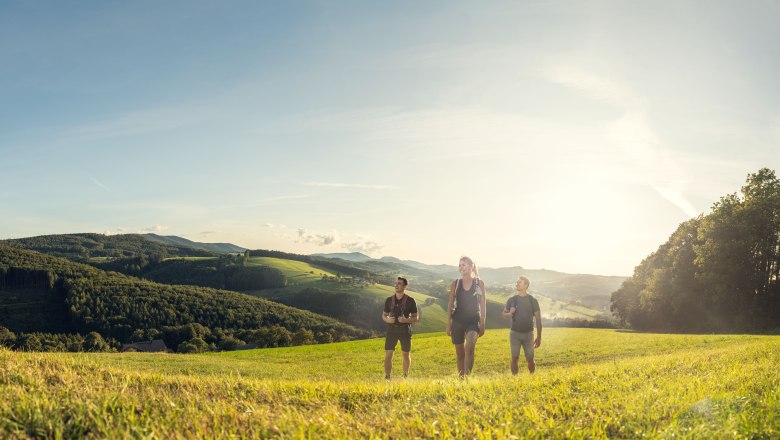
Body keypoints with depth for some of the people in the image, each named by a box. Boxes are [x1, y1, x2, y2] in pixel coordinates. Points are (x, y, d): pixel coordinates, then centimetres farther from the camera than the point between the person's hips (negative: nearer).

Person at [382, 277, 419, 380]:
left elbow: (416, 317, 0)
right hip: (392, 330, 1)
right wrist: (388, 320, -11)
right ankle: (387, 378, 1)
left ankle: (405, 377, 29)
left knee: (406, 355, 11)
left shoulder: (410, 301, -5)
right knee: (388, 355, -6)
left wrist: (406, 320, -20)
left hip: (405, 331, -1)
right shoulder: (389, 300, 2)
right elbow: (384, 315, 12)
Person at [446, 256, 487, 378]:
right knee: (460, 354, 8)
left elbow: (482, 305, 2)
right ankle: (461, 379, 20)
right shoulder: (455, 284, 4)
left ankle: (467, 377, -27)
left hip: (473, 321, -2)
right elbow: (450, 305, 6)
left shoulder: (479, 283, 1)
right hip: (458, 321, 2)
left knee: (469, 347, -26)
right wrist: (448, 324, 1)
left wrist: (482, 324, -2)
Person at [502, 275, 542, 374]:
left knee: (530, 360, 1)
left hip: (528, 333, -1)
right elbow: (504, 313, 13)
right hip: (515, 333, 1)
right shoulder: (512, 300, 3)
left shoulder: (532, 301, -1)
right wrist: (509, 314, -12)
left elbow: (538, 319, 1)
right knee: (515, 358, 0)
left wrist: (539, 337, -2)